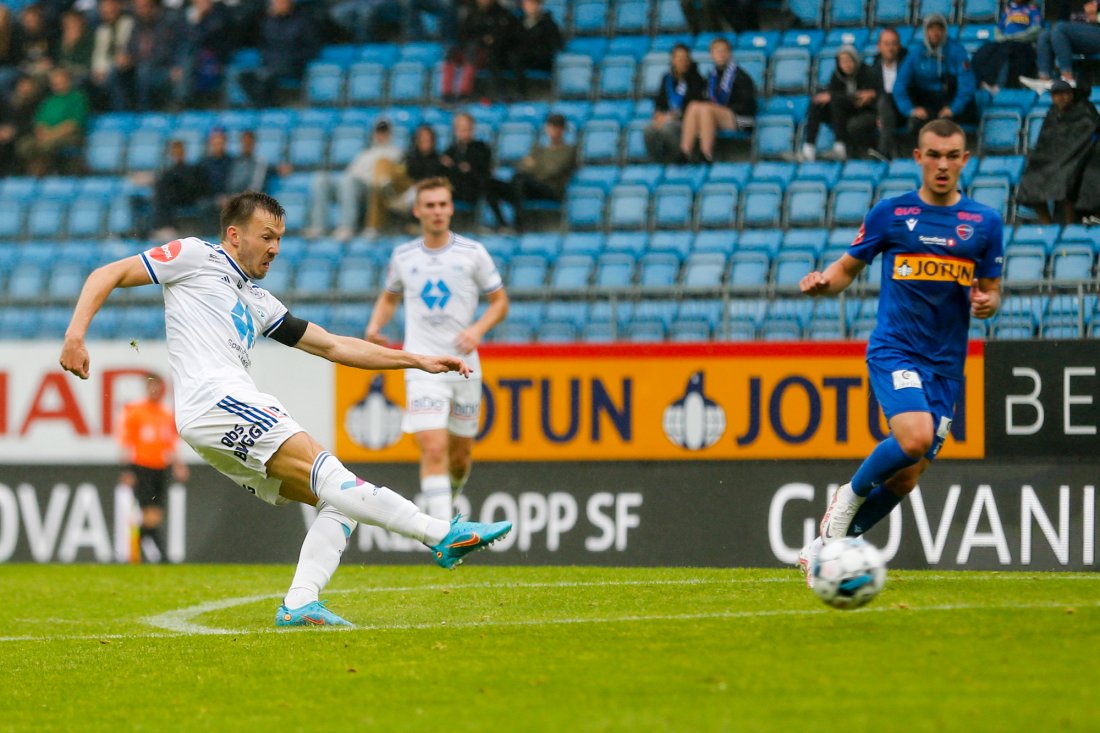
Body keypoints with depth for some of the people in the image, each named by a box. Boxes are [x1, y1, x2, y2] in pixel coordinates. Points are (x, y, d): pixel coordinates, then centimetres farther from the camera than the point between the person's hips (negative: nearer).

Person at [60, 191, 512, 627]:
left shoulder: (259, 303, 31)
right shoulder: (195, 257, 10)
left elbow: (333, 346, 31)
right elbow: (108, 275, 8)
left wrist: (417, 361, 26)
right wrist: (76, 335, -10)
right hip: (214, 399, -9)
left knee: (339, 502, -3)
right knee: (323, 471, -22)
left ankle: (299, 604, -16)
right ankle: (442, 534, -35)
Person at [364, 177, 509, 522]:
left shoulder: (472, 253, 1)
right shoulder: (403, 257, 5)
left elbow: (500, 301, 7)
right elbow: (389, 296, 23)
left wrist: (478, 329, -11)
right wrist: (375, 326, 3)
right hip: (422, 367, -1)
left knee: (459, 454, 10)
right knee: (433, 448, -17)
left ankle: (449, 499, 42)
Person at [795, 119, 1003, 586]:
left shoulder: (985, 223, 7)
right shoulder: (890, 213, 1)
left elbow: (991, 288, 15)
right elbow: (847, 269, 8)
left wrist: (988, 302, -9)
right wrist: (822, 283, -14)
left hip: (946, 364, 4)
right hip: (894, 350, -3)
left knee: (906, 478, 3)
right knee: (915, 437, -30)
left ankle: (823, 549, 20)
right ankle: (852, 493, -2)